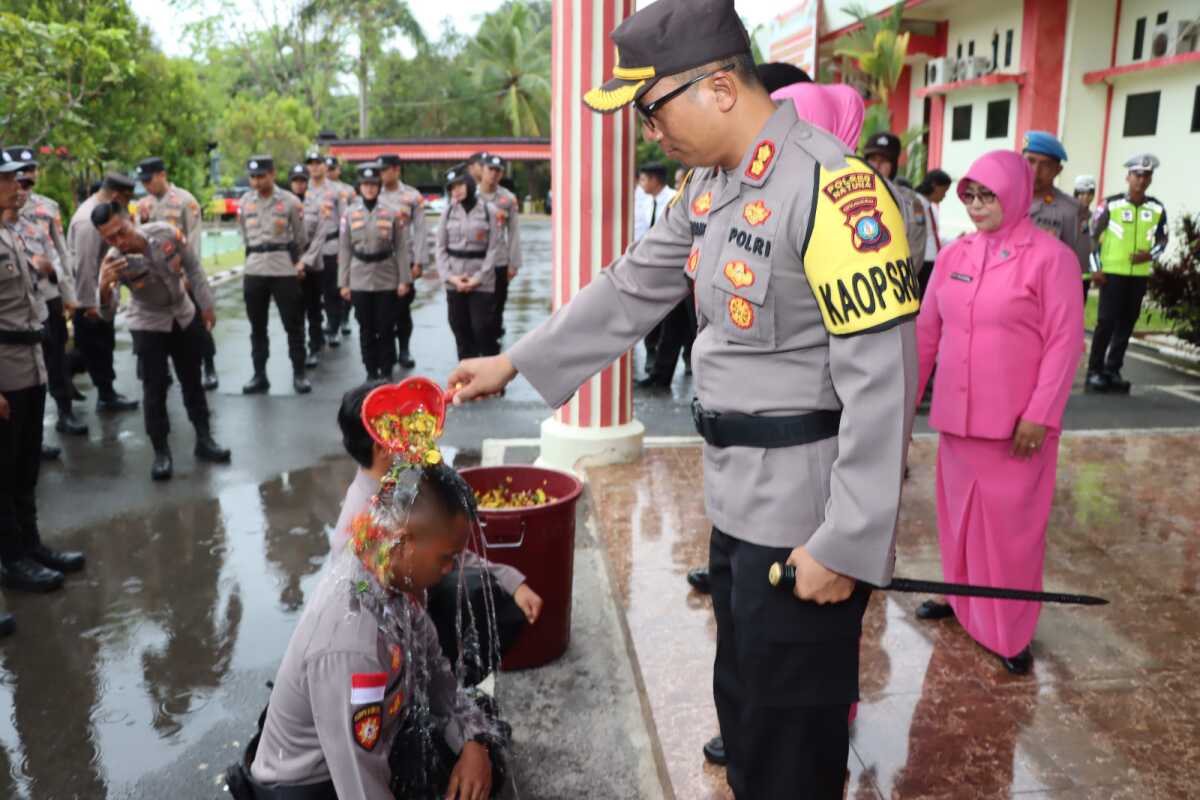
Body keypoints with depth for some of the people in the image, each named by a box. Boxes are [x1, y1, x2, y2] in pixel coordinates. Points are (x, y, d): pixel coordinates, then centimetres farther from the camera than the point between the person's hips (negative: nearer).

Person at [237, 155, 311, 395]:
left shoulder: (290, 201, -5)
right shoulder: (244, 202, 6)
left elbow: (300, 238, 5)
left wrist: (297, 262, 13)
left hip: (284, 271, -3)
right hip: (254, 271, 3)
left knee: (293, 324, 2)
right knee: (257, 327, 8)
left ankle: (299, 374, 12)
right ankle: (259, 375, 17)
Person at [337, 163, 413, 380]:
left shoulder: (393, 213, -1)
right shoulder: (349, 214, 3)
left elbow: (402, 249, 0)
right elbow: (344, 250, 4)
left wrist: (404, 280, -4)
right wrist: (343, 282, 1)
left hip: (387, 280, -1)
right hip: (360, 282, 1)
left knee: (386, 328, 3)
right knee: (366, 329, 7)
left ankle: (387, 370, 14)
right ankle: (371, 370, 18)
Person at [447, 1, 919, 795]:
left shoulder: (833, 188, -22)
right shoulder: (709, 186, 8)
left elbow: (880, 382, -23)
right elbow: (631, 289, 16)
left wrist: (846, 544, -20)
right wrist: (513, 363, 16)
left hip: (806, 514, -9)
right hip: (737, 499, 9)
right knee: (741, 702, 25)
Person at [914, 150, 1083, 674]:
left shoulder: (1050, 256, -8)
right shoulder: (952, 255, 6)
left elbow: (1065, 341, -11)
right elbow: (926, 331, 10)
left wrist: (1040, 414, -16)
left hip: (1017, 423, -5)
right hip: (956, 416, 5)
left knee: (1011, 524, 4)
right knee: (958, 514, 16)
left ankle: (1012, 633, 18)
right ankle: (962, 597, 36)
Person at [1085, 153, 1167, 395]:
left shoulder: (1157, 209, 4)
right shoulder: (1111, 204, -5)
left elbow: (1162, 240, 13)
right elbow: (1092, 236, -1)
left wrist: (1150, 255, -8)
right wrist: (1095, 268, -6)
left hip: (1140, 274, 4)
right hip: (1112, 272, -4)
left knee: (1127, 323, 7)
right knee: (1107, 321, -6)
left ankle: (1113, 369, 16)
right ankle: (1095, 370, 3)